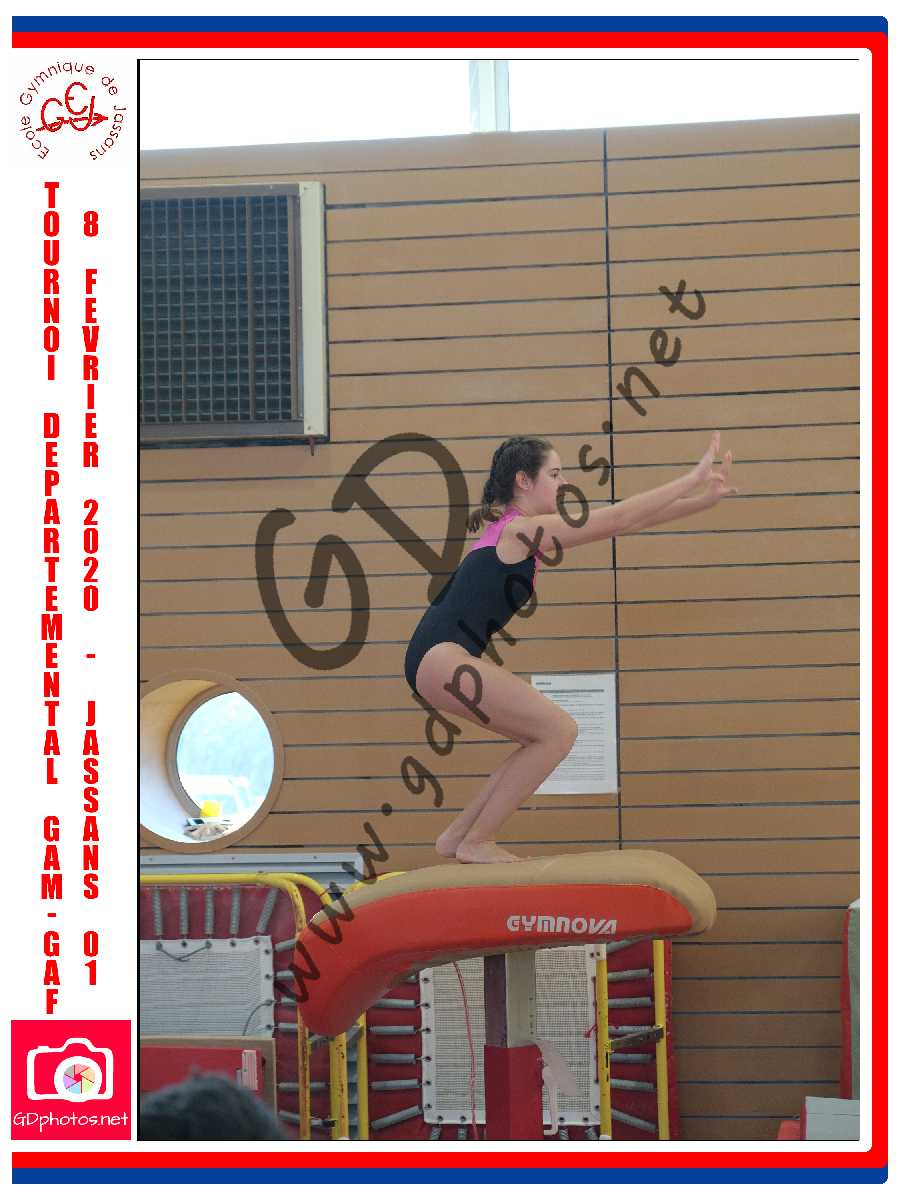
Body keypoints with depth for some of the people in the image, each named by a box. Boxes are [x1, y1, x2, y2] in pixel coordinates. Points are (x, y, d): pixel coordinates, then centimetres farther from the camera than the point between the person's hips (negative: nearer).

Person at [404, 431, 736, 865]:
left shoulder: (524, 531, 19)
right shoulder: (522, 529, -10)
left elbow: (621, 522, 18)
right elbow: (620, 519, -10)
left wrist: (703, 499, 14)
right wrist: (693, 480, -4)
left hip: (442, 659, 11)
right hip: (440, 656, -11)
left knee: (550, 735, 12)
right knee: (558, 731, -10)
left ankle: (458, 837, 14)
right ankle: (477, 842, -4)